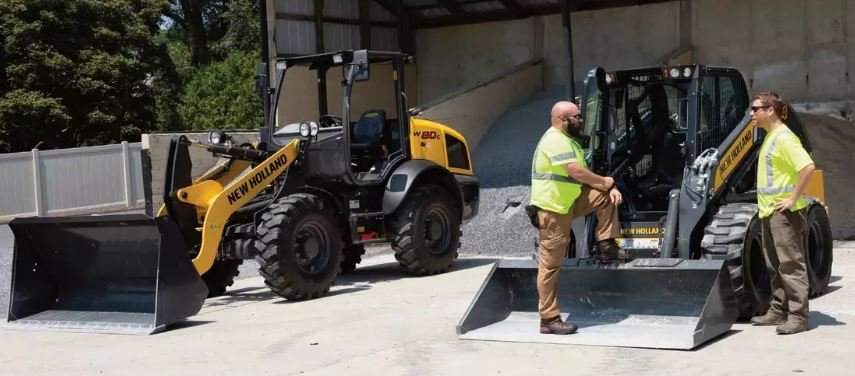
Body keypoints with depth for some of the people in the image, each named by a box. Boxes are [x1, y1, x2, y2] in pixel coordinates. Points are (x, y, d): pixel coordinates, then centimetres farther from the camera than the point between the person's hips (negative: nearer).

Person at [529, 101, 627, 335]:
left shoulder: (570, 140, 14)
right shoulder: (555, 140, -19)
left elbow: (584, 173, 12)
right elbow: (578, 173, -26)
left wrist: (609, 188, -5)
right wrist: (606, 182, -10)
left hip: (568, 204, 9)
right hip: (551, 210, -9)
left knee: (606, 197, 0)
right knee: (550, 265, -5)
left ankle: (606, 247, 3)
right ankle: (549, 320, 0)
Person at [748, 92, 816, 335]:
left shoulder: (784, 137, -15)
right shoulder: (769, 137, 15)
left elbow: (808, 167, -25)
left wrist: (793, 198, -22)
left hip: (784, 211, -10)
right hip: (769, 211, 10)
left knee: (791, 264, -6)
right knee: (774, 265, 14)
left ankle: (798, 316, -4)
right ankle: (779, 311, 22)